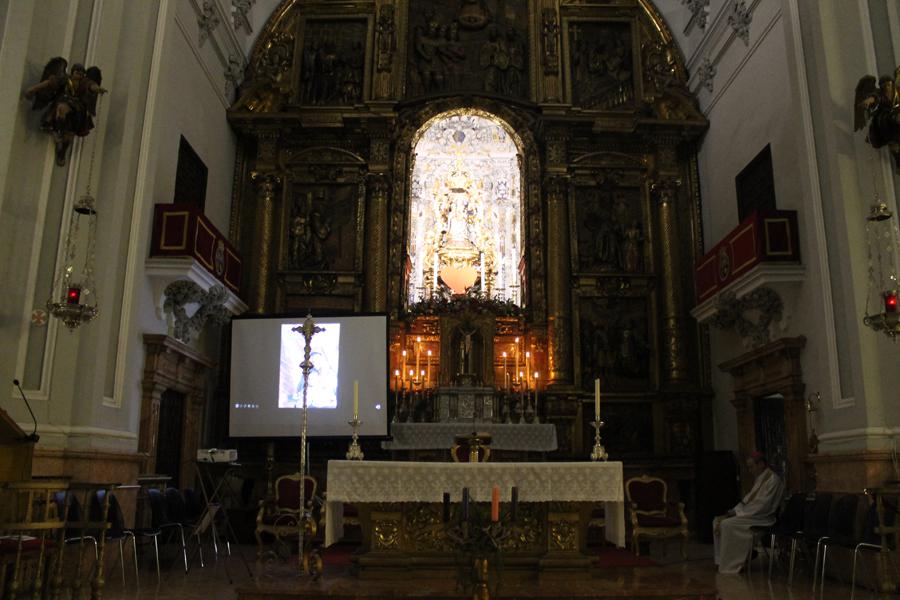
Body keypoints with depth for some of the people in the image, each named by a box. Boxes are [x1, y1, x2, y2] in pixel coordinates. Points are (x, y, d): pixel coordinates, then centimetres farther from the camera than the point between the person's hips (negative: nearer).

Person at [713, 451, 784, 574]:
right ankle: (721, 560, -1)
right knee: (717, 521, -3)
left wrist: (738, 514, -19)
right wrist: (732, 512, 2)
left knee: (727, 524, -26)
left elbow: (762, 505, -21)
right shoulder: (759, 479, 16)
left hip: (763, 518, -10)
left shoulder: (772, 479, -14)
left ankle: (730, 565, -15)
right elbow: (748, 499, 17)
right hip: (753, 514, 10)